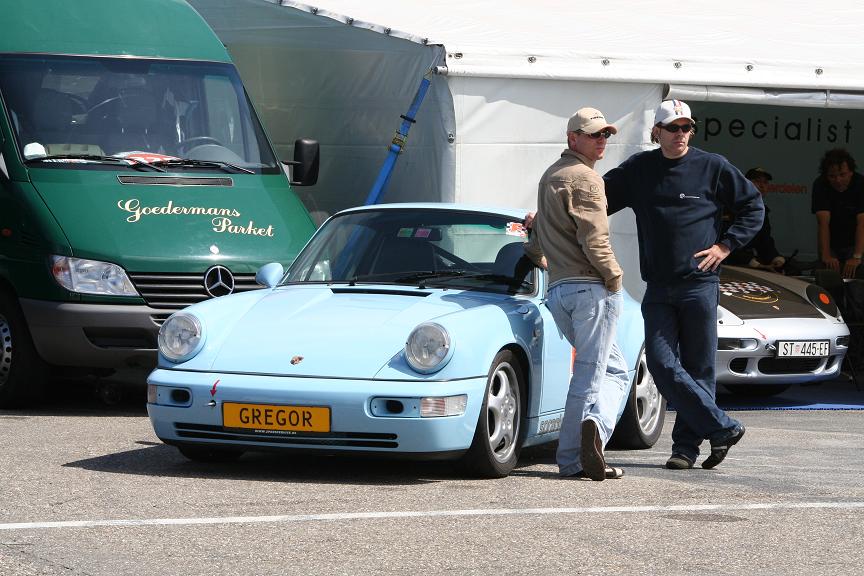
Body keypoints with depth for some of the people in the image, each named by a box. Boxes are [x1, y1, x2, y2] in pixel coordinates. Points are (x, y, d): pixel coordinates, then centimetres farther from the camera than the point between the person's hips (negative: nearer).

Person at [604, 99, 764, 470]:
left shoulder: (712, 167, 2)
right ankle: (723, 429, -3)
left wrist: (725, 246, 0)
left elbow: (753, 207, 10)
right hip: (658, 289, 2)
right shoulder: (639, 169, 9)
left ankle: (687, 445, 9)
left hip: (700, 284, -2)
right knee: (662, 364, -9)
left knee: (698, 368, 1)